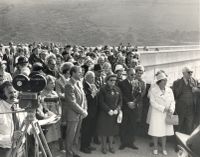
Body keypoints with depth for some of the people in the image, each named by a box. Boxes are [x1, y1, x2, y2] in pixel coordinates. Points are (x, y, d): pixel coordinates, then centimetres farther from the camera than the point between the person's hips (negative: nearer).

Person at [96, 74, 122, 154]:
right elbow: (101, 102, -11)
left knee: (112, 129, 10)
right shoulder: (103, 89, -8)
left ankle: (111, 146, 23)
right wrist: (109, 110, -17)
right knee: (104, 129, 4)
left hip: (114, 113, 4)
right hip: (104, 113, -4)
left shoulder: (117, 89, 4)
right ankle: (104, 146, 17)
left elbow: (120, 101, 6)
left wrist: (117, 109, -8)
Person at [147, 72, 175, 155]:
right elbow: (152, 102, -13)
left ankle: (164, 148, 21)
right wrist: (163, 109, -17)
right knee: (155, 131, 2)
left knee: (165, 131, 9)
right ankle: (155, 148, 18)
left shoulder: (169, 90, 5)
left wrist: (171, 109, -14)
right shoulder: (153, 90, -7)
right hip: (156, 114, -3)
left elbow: (172, 101, 5)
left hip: (167, 114, 3)